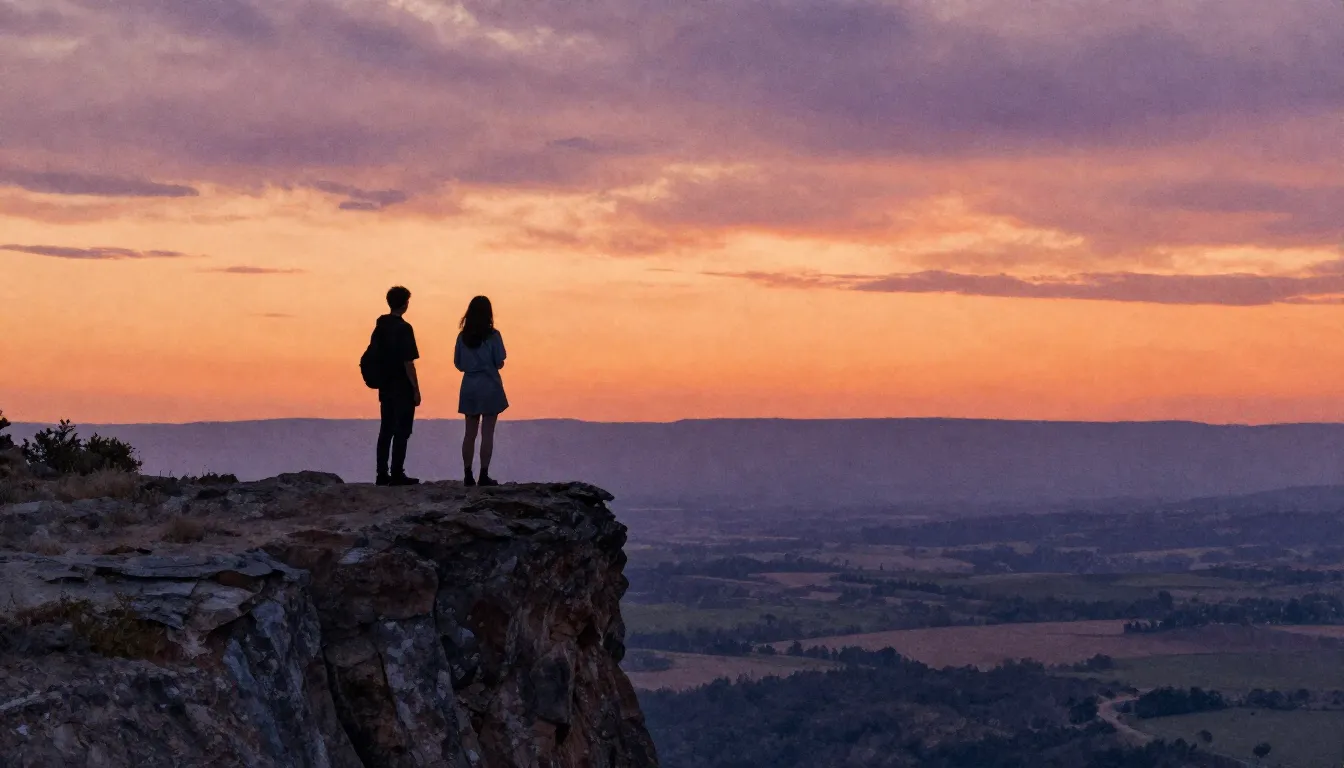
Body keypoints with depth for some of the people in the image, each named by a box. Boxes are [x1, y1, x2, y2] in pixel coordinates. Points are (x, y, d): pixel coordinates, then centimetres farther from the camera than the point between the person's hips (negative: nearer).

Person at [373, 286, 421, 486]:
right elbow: (408, 362, -17)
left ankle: (382, 474, 11)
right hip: (402, 388, -7)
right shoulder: (404, 328, -15)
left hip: (385, 387, 7)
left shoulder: (380, 326, 7)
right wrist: (416, 390, -11)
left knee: (386, 430, 10)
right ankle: (397, 474, -3)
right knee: (402, 431, -2)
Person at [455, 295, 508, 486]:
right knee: (487, 433, -1)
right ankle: (484, 475, -5)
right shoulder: (493, 336, -10)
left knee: (470, 433, 9)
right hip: (489, 386, -4)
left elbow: (458, 364, 4)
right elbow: (499, 363, -10)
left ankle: (468, 475, 8)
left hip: (469, 387, 4)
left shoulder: (463, 336, 2)